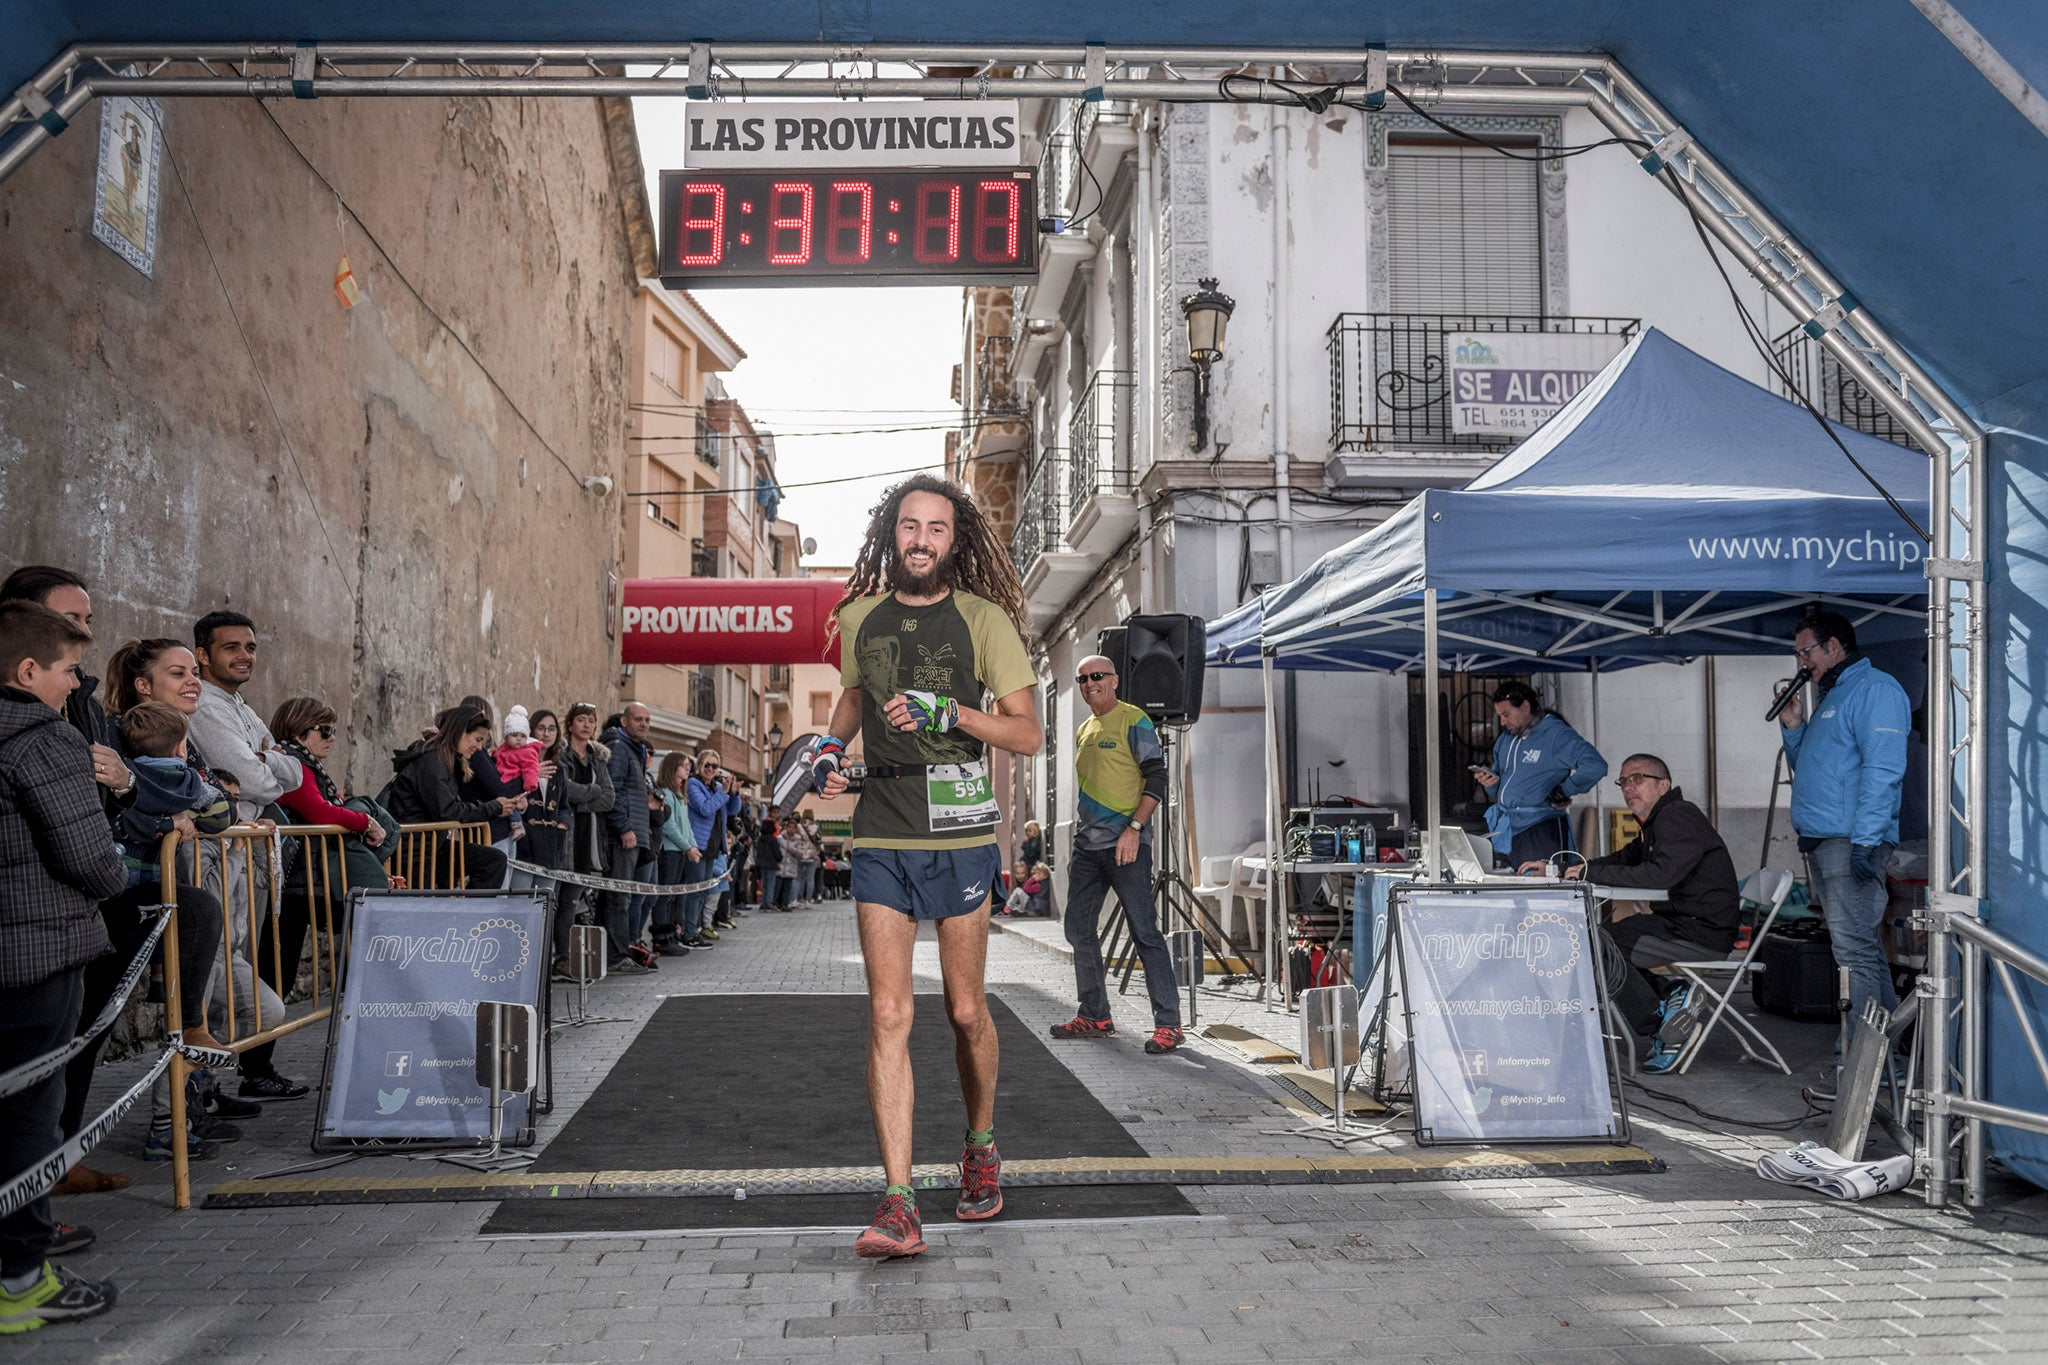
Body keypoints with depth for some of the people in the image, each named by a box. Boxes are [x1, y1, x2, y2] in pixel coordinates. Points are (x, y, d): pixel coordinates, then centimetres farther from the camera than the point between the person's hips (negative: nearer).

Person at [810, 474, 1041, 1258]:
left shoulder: (983, 619, -2)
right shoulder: (858, 617, 8)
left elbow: (1028, 734, -4)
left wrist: (948, 710, -19)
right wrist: (830, 746, 7)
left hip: (960, 837, -2)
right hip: (880, 838, 2)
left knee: (966, 1011, 9)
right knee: (888, 1014, -6)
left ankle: (981, 1149, 36)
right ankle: (898, 1206, -5)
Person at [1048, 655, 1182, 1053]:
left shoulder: (1133, 721, -5)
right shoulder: (1084, 731, 18)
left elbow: (1156, 778, -11)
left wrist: (1134, 828, -20)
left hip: (1125, 844, -8)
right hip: (1087, 846, 8)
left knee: (1144, 931, -9)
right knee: (1079, 930, 10)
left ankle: (1168, 1024, -6)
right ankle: (1094, 1017, 22)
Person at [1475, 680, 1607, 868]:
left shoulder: (1555, 734, -7)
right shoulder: (1505, 740, 18)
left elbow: (1595, 766, -20)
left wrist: (1561, 793, -12)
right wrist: (1491, 782, 2)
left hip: (1539, 831, -7)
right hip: (1504, 831, 7)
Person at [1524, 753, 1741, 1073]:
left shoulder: (1678, 817, -14)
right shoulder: (1656, 823, 18)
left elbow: (1661, 874, -29)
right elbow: (1620, 860, 21)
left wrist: (1592, 873, -22)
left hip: (1702, 933, -10)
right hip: (1677, 921, 10)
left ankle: (1661, 1026, -5)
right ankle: (1665, 997, 4)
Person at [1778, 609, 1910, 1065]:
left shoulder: (1874, 689, -8)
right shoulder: (1830, 697, 24)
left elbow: (1883, 769, -19)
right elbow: (1807, 767, 34)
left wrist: (1865, 839, -25)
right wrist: (1792, 727, 16)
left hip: (1852, 840, -10)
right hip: (1821, 840, 10)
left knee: (1854, 944, -12)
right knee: (1858, 942, 13)